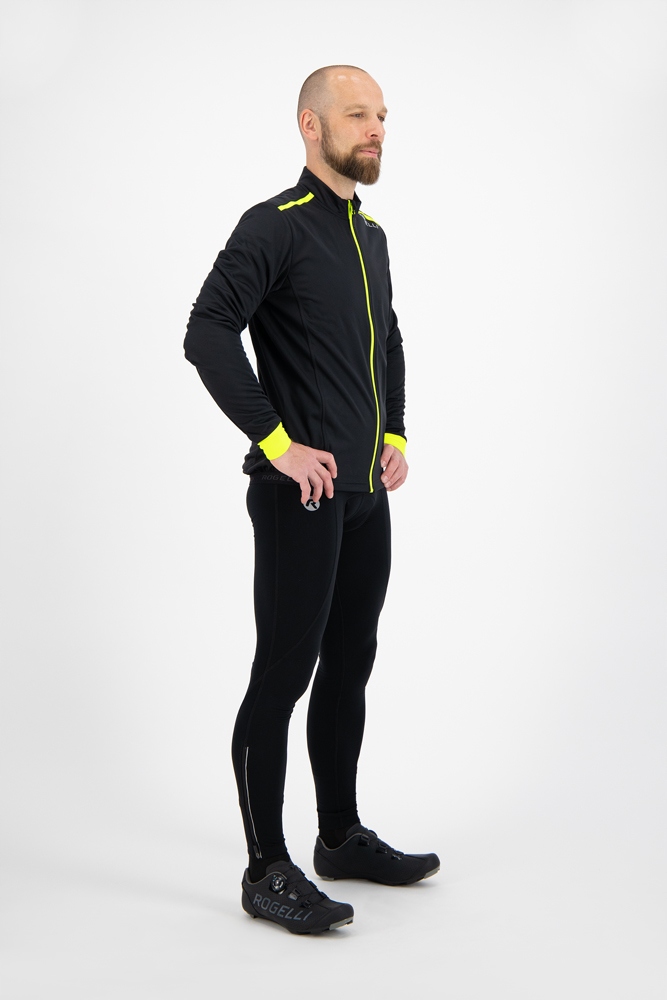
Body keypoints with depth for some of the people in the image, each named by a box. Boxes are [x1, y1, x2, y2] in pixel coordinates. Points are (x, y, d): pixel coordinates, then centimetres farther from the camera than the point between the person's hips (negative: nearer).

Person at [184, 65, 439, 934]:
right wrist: (278, 443, -22)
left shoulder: (371, 236, 15)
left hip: (366, 495, 9)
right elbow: (207, 334, -22)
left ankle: (342, 839, 30)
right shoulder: (275, 227, -11)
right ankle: (266, 872, 8)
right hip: (300, 496, -9)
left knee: (349, 667, 16)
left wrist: (395, 435, 15)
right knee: (283, 676, -2)